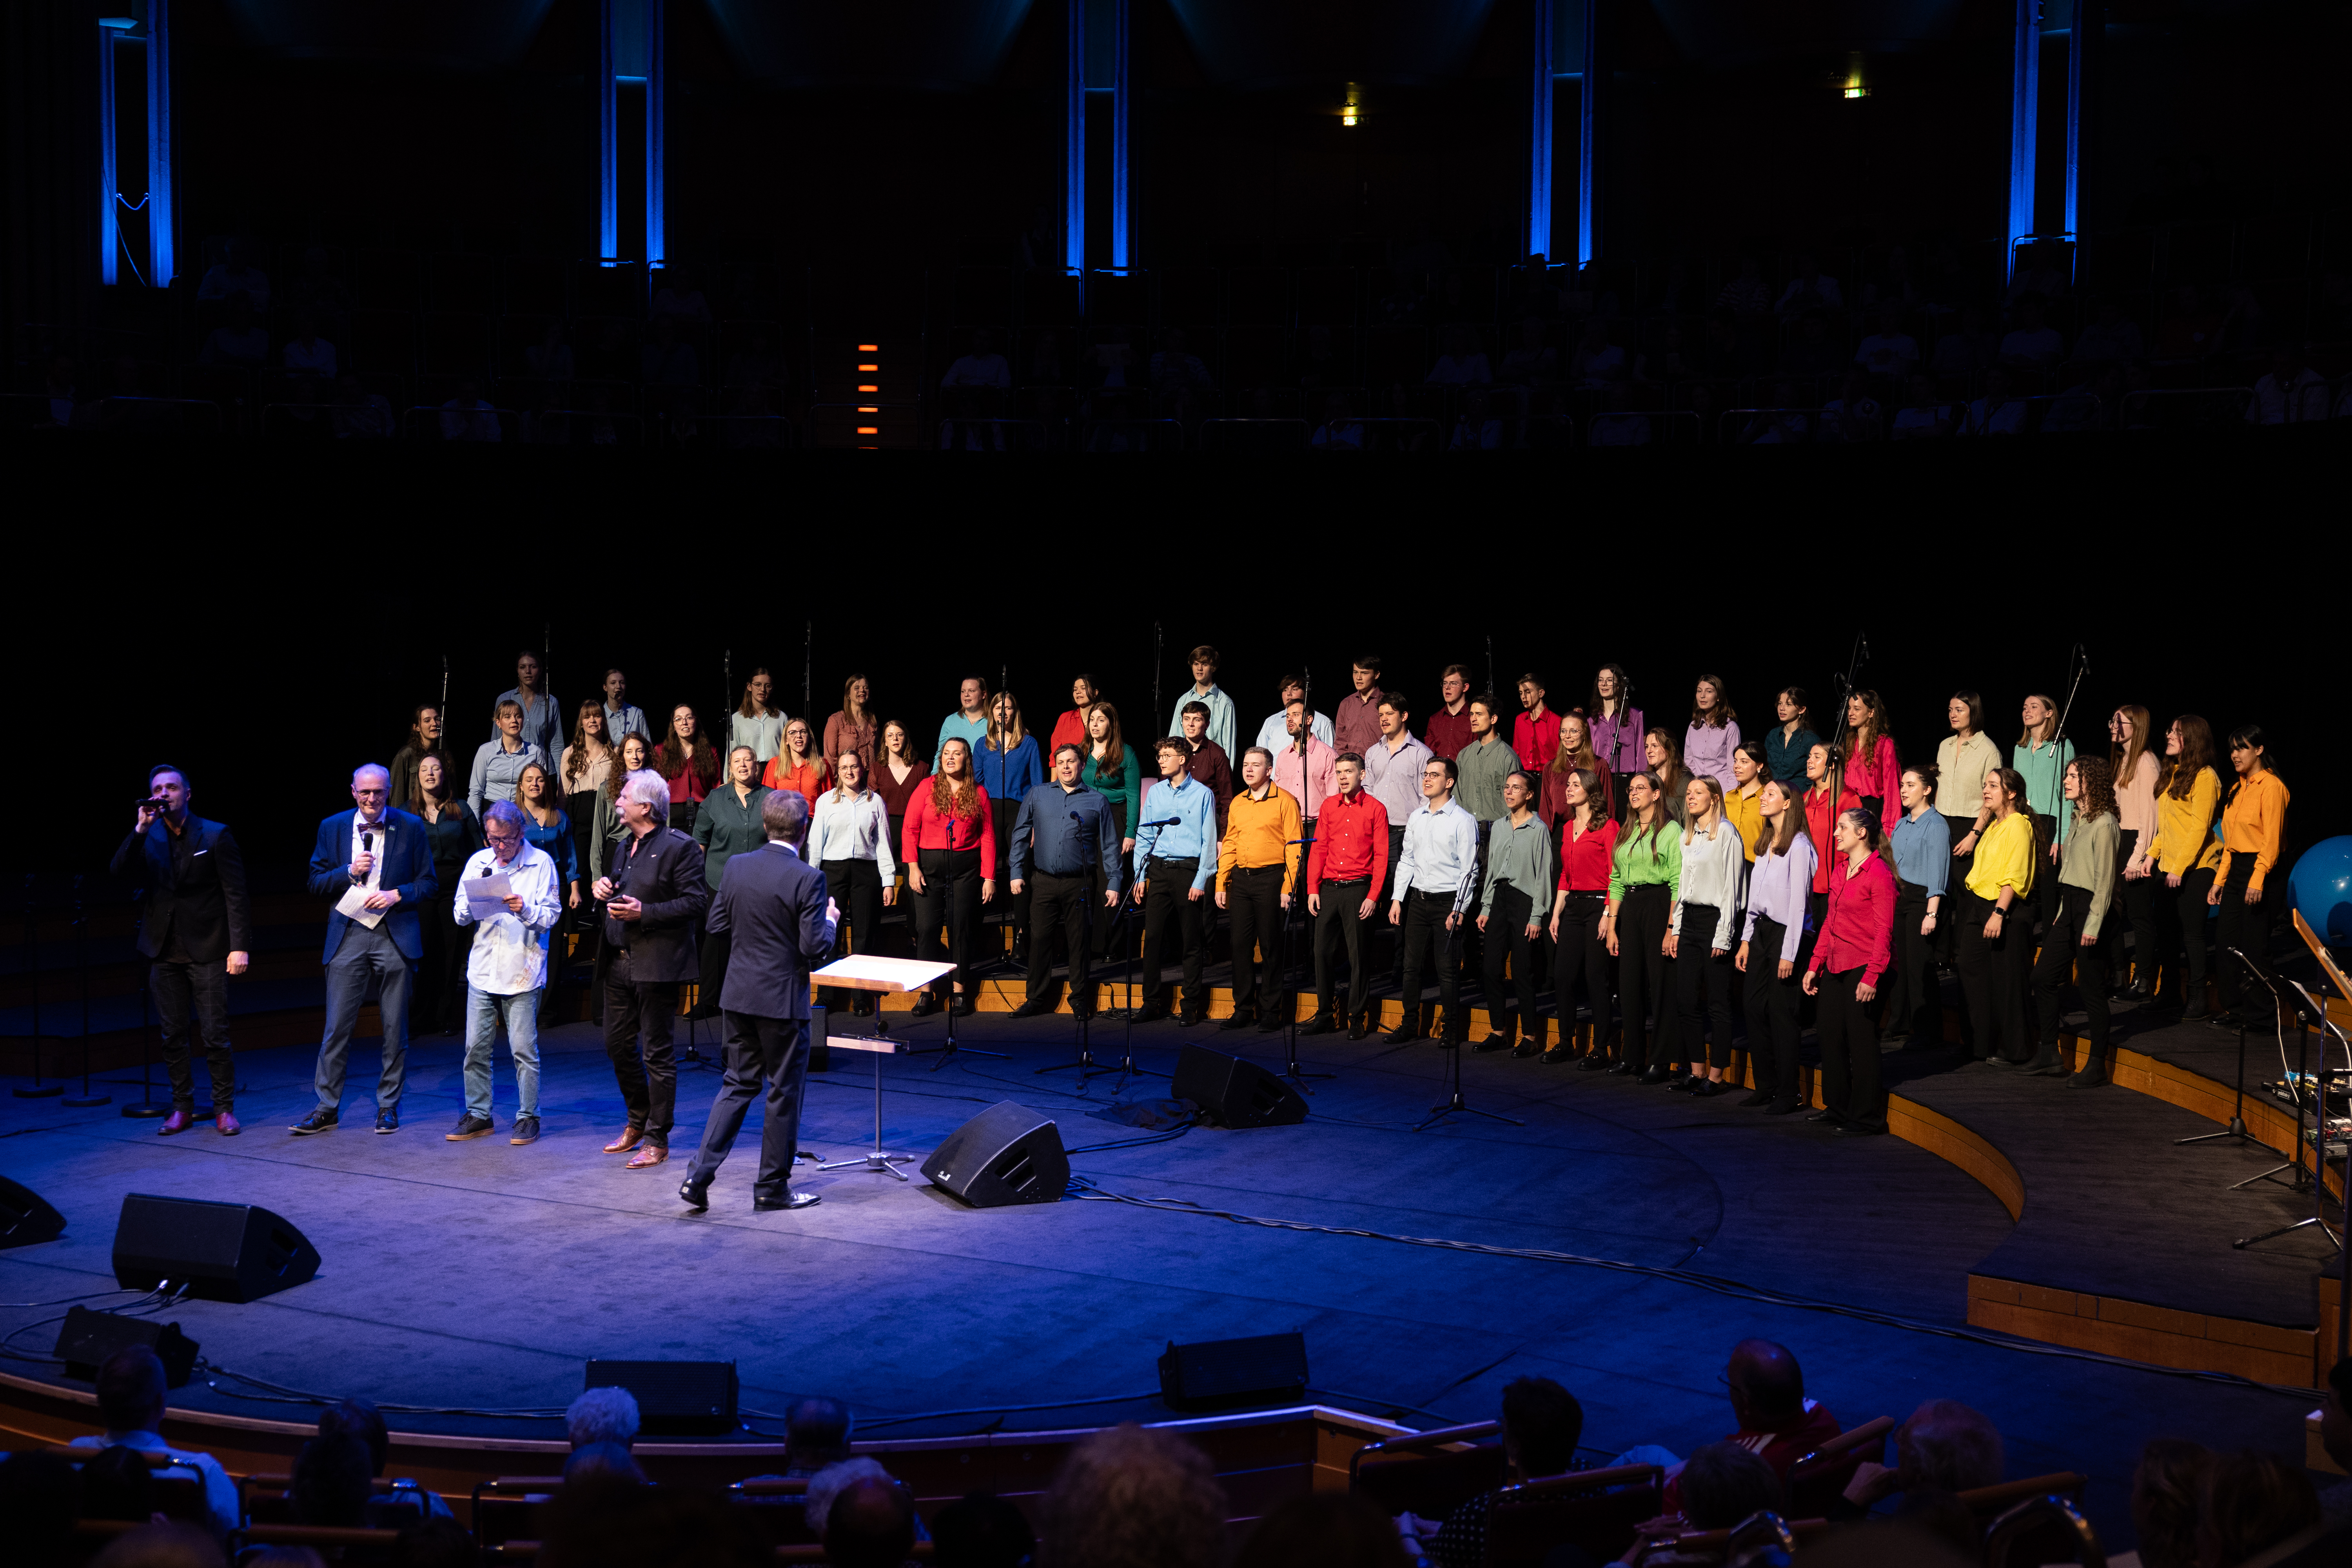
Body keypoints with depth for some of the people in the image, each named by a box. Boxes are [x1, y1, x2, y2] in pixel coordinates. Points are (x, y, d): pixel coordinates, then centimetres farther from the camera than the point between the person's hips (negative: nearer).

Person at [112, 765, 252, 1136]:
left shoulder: (216, 836, 0)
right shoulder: (146, 840, 9)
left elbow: (236, 895, -3)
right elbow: (121, 876, -7)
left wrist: (240, 946, -11)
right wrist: (140, 830, -15)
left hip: (206, 951, -3)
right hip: (165, 952, 3)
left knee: (216, 1035, -3)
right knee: (173, 1036, 7)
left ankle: (225, 1108, 7)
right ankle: (182, 1108, 17)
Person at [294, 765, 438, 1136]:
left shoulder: (410, 828, 3)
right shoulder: (333, 827, 7)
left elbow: (429, 884, 4)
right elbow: (316, 884, 7)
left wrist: (397, 895, -12)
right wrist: (350, 871, -9)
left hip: (395, 935, -1)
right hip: (348, 935, 1)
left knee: (395, 1028, 4)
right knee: (337, 1026, 0)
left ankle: (388, 1107, 15)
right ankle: (327, 1109, 6)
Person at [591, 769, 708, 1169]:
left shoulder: (680, 848, -11)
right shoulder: (624, 848, 16)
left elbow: (696, 901, -16)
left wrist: (644, 913, -21)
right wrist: (604, 890, 6)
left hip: (657, 966, -8)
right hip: (619, 963, 8)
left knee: (658, 1053, -1)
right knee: (618, 1045, 14)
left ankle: (657, 1140, 8)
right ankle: (637, 1122, 32)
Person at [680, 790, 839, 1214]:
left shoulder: (736, 866, -1)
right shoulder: (807, 879, -17)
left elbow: (717, 925, 6)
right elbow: (816, 948, -18)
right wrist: (830, 920, 1)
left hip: (739, 995, 6)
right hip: (783, 1000, -5)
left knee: (738, 1084, 16)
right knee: (784, 1092, 8)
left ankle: (698, 1177, 8)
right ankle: (772, 1188, 16)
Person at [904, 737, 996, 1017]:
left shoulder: (978, 793, 4)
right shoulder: (927, 789, 2)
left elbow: (988, 836, 2)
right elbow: (910, 830, 0)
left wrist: (989, 877, -3)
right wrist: (913, 867, -9)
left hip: (966, 867, 0)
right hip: (930, 865, 0)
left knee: (962, 927, 3)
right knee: (927, 927, -3)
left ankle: (959, 989, 12)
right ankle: (926, 991, 4)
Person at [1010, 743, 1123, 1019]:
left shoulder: (1097, 801, 6)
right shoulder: (1037, 795, 9)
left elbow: (1110, 846, 7)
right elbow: (1020, 836, 11)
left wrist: (1114, 883, 1)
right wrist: (1017, 873, 3)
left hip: (1080, 884, -1)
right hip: (1044, 881, 1)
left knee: (1079, 942, 4)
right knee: (1039, 939, 2)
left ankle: (1080, 999, 15)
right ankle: (1036, 999, 13)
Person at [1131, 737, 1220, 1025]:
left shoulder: (1202, 794, -1)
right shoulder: (1155, 793, 11)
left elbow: (1209, 841, -3)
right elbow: (1143, 836, 13)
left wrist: (1201, 881, -9)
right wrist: (1141, 876, 5)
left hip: (1188, 871, -4)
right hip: (1158, 870, 4)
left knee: (1192, 941, 1)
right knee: (1153, 937, 1)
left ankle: (1192, 1006, 8)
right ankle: (1152, 1003, 9)